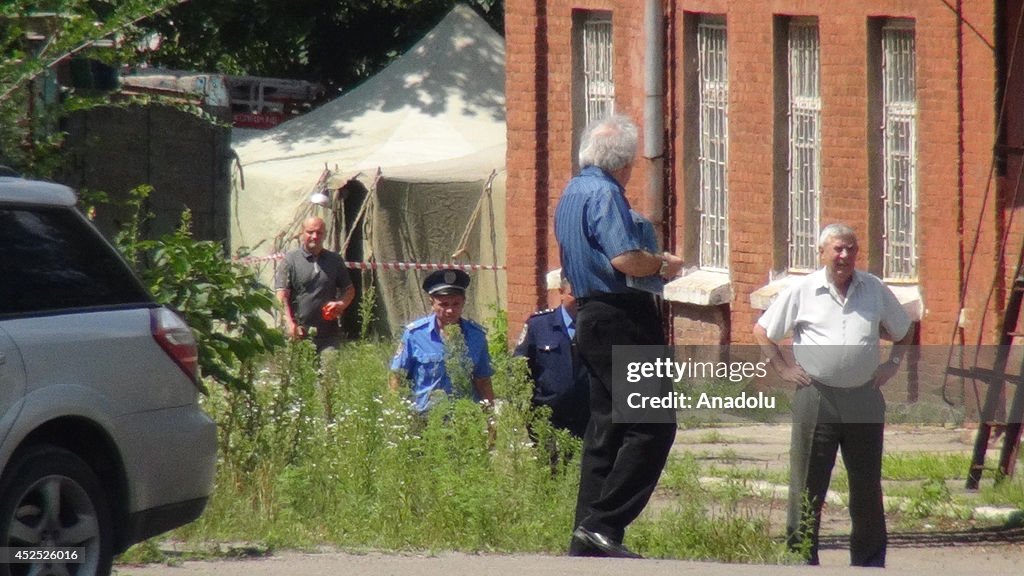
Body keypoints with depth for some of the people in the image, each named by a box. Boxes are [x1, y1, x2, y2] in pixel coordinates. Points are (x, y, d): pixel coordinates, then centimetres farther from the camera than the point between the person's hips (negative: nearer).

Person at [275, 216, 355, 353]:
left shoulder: (334, 260, 14)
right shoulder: (291, 260, 2)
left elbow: (349, 290, 23)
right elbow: (282, 295, -5)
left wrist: (341, 304, -2)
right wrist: (290, 324, -20)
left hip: (328, 333, 2)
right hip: (299, 333, -2)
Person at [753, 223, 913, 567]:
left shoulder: (874, 290, 10)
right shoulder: (803, 292, 3)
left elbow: (904, 331, 24)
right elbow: (762, 332, 11)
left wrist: (892, 364, 11)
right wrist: (783, 368, 2)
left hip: (864, 397, 2)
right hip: (816, 395, -2)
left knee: (867, 485, 6)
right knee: (808, 486, -1)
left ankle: (870, 561, 14)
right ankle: (801, 557, 6)